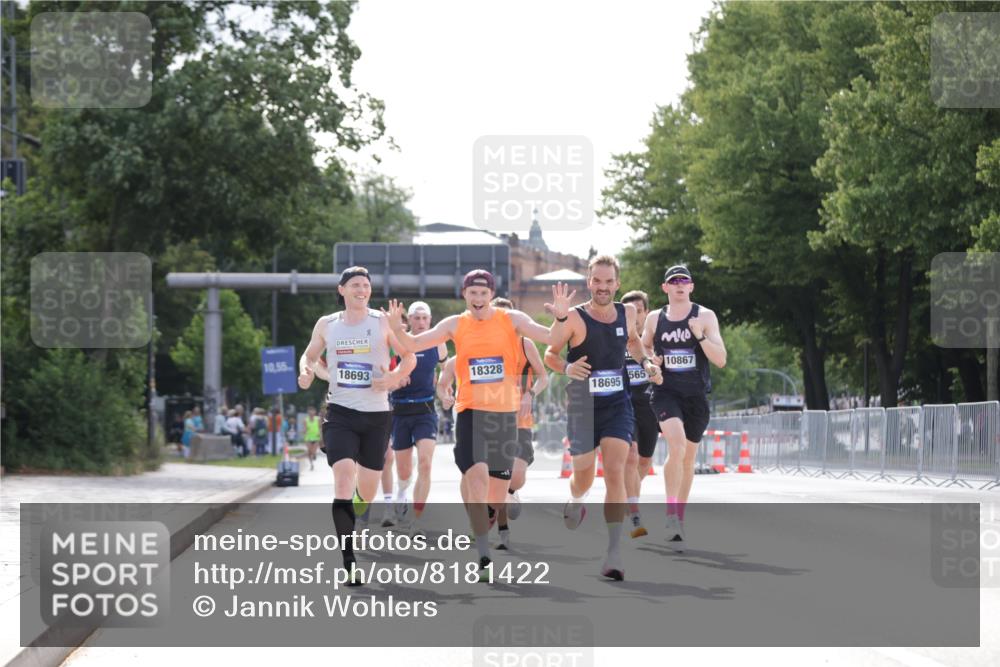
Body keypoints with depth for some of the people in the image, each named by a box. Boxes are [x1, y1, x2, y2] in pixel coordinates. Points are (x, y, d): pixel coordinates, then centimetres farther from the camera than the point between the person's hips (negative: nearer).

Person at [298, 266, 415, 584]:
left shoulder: (382, 321, 0)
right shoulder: (326, 325, 5)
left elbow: (410, 357, 4)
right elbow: (309, 356, 20)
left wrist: (394, 377, -15)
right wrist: (307, 371, -3)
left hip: (376, 414, 1)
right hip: (340, 412, -1)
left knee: (367, 490, 11)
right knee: (343, 479, -19)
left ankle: (351, 517, 49)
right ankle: (349, 563, -21)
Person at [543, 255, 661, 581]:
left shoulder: (627, 312, 2)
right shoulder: (575, 317, -10)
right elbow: (550, 354, -3)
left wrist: (645, 362, 7)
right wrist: (566, 368, -22)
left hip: (618, 406, 1)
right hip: (582, 406, -1)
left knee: (615, 471, -14)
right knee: (583, 474, 9)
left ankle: (614, 553, -17)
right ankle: (575, 502, 49)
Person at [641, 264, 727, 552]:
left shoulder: (705, 317, 0)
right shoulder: (654, 318, 5)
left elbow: (720, 360, -6)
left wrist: (700, 335, -21)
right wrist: (649, 360, -4)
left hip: (696, 395, 1)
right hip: (665, 391, -1)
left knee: (688, 456, 12)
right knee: (676, 444, -26)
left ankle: (679, 517, 28)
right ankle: (671, 515, -26)